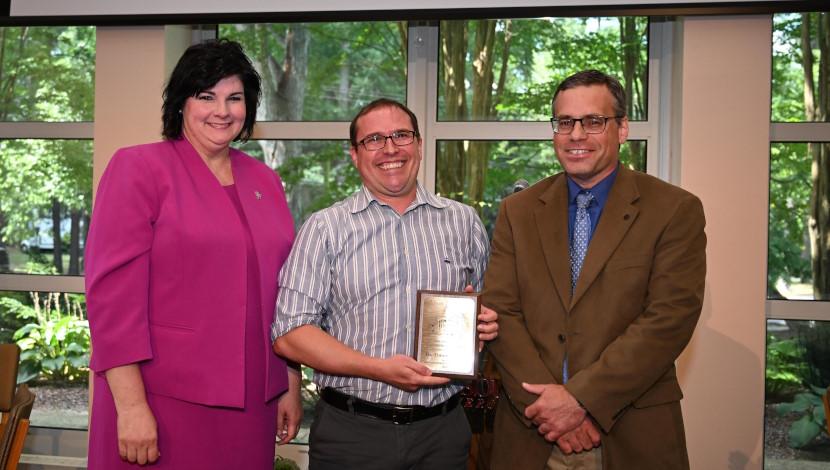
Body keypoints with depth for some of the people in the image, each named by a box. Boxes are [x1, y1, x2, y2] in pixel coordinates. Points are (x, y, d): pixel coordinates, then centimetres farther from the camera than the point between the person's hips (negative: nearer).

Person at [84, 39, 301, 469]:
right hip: (163, 403, -5)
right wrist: (131, 405, -16)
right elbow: (113, 292, -11)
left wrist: (291, 386, 14)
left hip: (251, 402, 5)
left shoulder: (265, 181, 11)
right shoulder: (139, 168, -5)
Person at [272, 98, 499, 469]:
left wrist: (488, 323, -5)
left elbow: (486, 309, 18)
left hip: (443, 430, 3)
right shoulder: (325, 228, -3)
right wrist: (379, 369, -18)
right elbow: (289, 334, -8)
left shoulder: (463, 221, 7)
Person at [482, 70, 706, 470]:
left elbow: (670, 318, -12)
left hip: (632, 437, -2)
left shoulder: (676, 210, -4)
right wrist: (548, 405, -14)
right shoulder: (518, 211, 5)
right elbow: (500, 312, -2)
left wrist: (581, 398, -17)